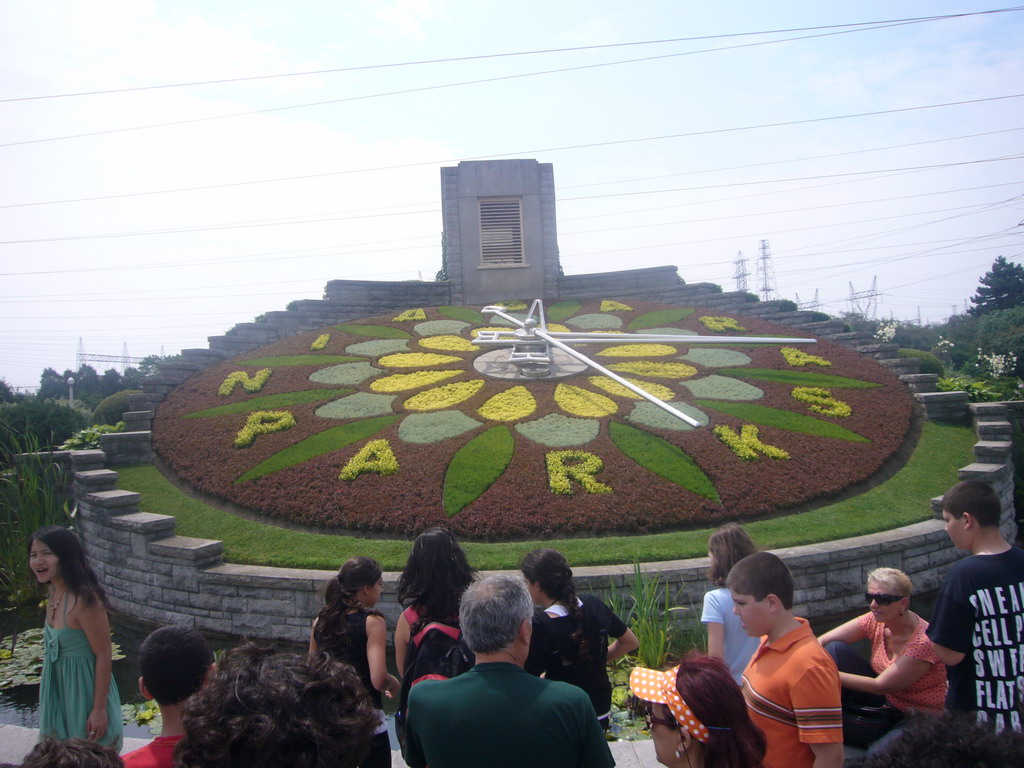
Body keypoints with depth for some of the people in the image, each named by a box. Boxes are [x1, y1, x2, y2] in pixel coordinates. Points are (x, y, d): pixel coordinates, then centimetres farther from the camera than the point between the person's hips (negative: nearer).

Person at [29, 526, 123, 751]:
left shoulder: (84, 600, -27)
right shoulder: (53, 593, -1)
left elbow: (104, 656, -23)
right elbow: (53, 646, 9)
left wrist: (99, 709, -19)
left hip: (84, 688, -8)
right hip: (58, 688, 8)